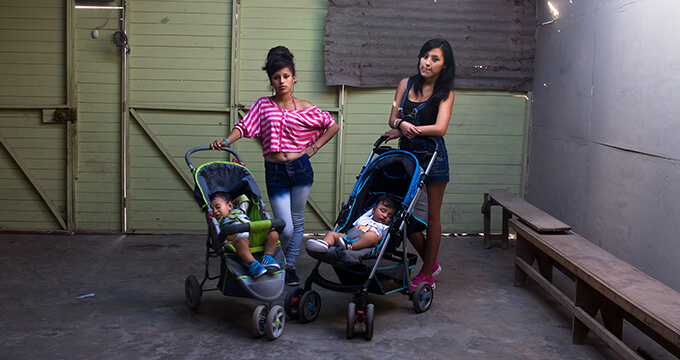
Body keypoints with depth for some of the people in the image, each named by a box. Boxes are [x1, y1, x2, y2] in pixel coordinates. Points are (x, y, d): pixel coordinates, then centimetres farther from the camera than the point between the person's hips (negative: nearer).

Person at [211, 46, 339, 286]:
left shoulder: (305, 109, 3)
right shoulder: (263, 105, 3)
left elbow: (333, 126, 13)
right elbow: (244, 126, -7)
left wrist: (314, 147, 5)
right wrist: (226, 141, -24)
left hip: (300, 168, 2)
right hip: (275, 172, -1)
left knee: (297, 221, 11)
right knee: (285, 228, -6)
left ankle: (290, 265, 29)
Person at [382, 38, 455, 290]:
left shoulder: (445, 93, -4)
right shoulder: (406, 84, 7)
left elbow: (440, 128, -17)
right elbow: (392, 119, 3)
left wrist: (403, 130, -15)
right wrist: (402, 124, -22)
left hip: (432, 156, -4)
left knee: (432, 217, 3)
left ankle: (427, 274, 15)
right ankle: (431, 263, 25)